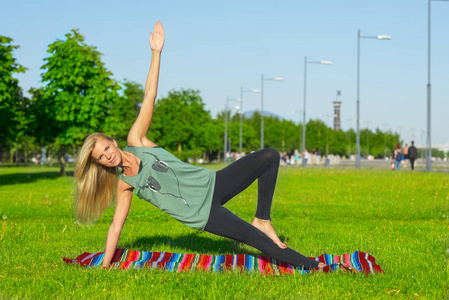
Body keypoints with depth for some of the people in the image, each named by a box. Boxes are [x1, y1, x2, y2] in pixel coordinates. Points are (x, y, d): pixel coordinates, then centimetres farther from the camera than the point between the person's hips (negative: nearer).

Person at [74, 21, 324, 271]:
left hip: (213, 184, 4)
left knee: (270, 157, -6)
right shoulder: (125, 185, -3)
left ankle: (262, 219, 1)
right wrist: (104, 267, 1)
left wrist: (156, 53, -10)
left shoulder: (135, 140, -1)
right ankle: (307, 264, 9)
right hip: (203, 216, -4)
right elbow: (116, 227, 2)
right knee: (259, 241, -11)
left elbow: (149, 97, -5)